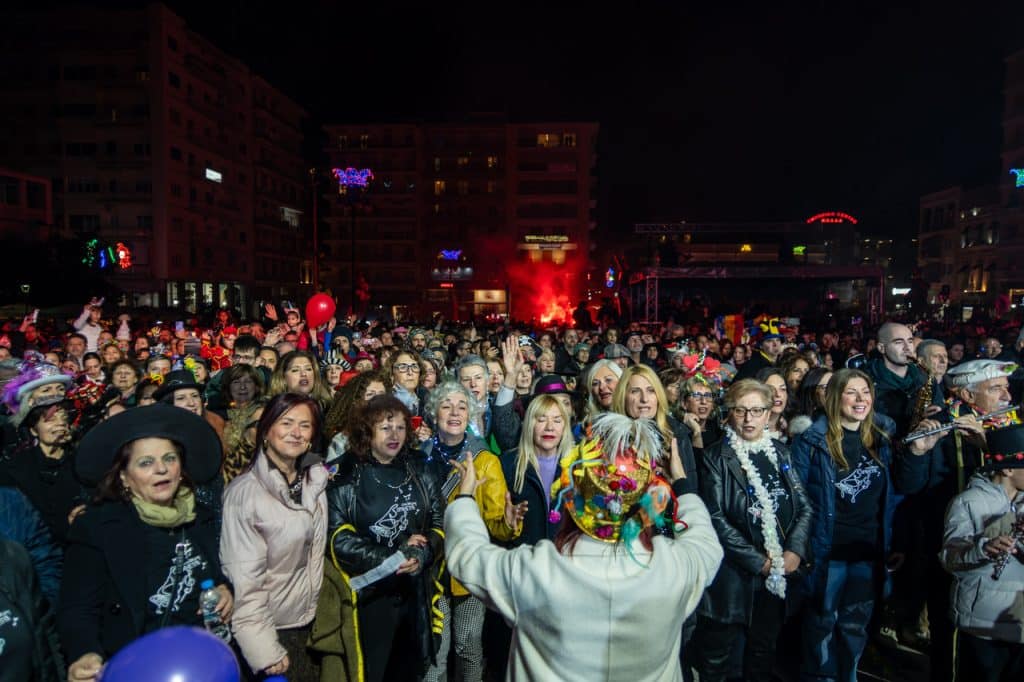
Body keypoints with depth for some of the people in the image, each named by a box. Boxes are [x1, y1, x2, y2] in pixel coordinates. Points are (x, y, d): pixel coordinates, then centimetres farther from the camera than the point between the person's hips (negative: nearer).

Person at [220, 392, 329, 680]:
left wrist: (311, 608, 7)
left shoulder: (315, 481, -3)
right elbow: (244, 579, -20)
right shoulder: (244, 492, -20)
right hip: (266, 625, -5)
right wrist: (264, 652, -20)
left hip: (305, 621, 5)